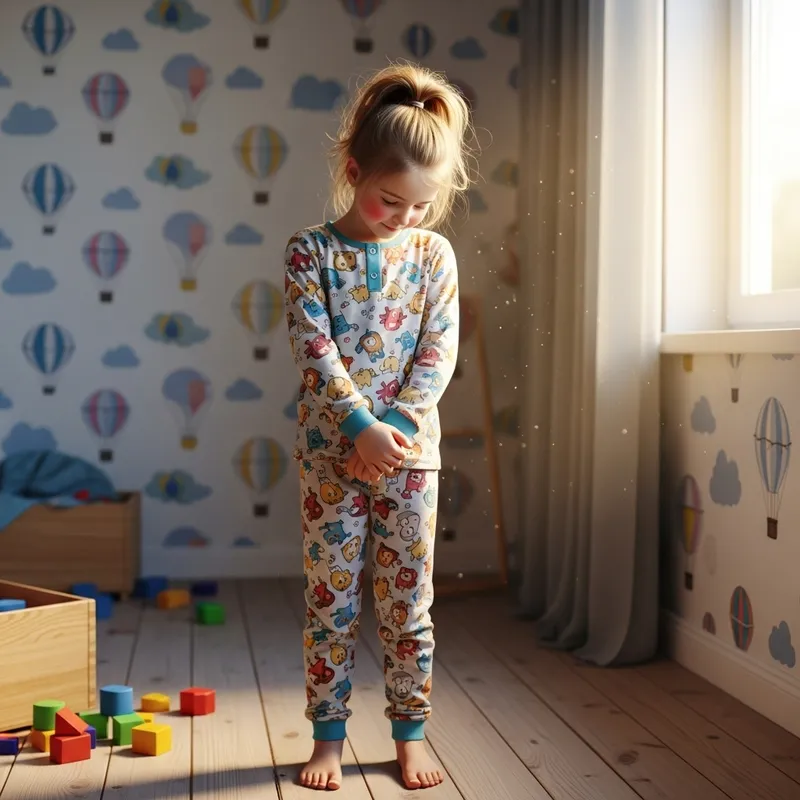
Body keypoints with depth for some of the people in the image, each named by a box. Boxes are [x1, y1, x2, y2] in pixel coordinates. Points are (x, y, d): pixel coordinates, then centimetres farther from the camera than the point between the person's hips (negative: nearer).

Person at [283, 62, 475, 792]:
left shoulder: (434, 255, 2)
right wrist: (362, 428, -21)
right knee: (331, 600, 6)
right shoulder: (312, 251, -3)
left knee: (408, 600, 8)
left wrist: (393, 427, -14)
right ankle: (329, 737, 18)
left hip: (410, 449, 1)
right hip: (331, 450, -1)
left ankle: (411, 733, 21)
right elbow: (313, 348, -11)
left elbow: (439, 352, -3)